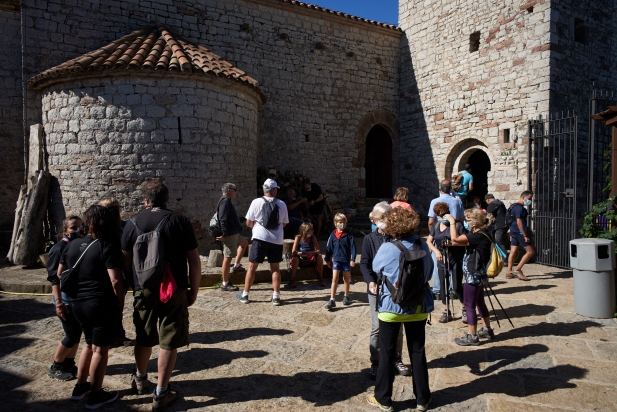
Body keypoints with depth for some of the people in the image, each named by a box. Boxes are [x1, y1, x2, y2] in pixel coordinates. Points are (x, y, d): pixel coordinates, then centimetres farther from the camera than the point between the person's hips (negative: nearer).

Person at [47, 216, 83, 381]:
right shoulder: (59, 248, -13)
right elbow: (54, 278, -15)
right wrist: (58, 302, -19)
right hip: (66, 297, -6)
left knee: (77, 332, 12)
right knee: (72, 334, -2)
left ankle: (69, 364, 27)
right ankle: (55, 368, 17)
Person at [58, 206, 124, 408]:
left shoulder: (71, 245, 7)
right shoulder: (108, 246, -15)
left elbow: (60, 274, 16)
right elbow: (116, 280, -22)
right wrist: (120, 301, -7)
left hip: (78, 303, 7)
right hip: (102, 304, -7)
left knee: (89, 344, 24)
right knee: (100, 349, 6)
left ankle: (80, 387, 33)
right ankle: (96, 395, 16)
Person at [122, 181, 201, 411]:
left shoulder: (133, 223, -1)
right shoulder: (181, 222, -7)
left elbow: (126, 262, 2)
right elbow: (194, 262, -7)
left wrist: (133, 285, 17)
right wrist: (194, 291, 3)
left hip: (144, 290, 3)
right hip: (174, 290, -3)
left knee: (144, 338, 22)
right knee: (169, 342, 8)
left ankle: (140, 379, 43)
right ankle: (161, 394, 16)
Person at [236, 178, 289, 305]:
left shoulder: (256, 202, -4)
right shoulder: (282, 204, 3)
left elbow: (248, 223, 0)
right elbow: (284, 224, 11)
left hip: (260, 238, -2)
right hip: (276, 240, 2)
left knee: (252, 267, 8)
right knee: (275, 268, 11)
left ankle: (245, 295, 15)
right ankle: (276, 297, 11)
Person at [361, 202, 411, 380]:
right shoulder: (369, 239, -1)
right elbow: (364, 263, -5)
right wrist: (370, 281, -22)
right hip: (377, 289, -1)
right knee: (377, 328, 3)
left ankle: (397, 360, 32)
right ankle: (375, 363, 18)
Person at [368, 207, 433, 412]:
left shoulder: (387, 248, -16)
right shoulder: (422, 246, -6)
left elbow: (375, 267, 3)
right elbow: (429, 274, 7)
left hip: (391, 306, -3)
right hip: (418, 306, 3)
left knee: (387, 353, 9)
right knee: (418, 351, 15)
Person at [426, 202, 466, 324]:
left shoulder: (457, 225, -7)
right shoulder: (435, 226, 8)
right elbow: (429, 241, 9)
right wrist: (436, 251, -8)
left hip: (456, 260, -5)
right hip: (442, 260, 5)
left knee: (456, 287, -5)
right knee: (443, 287, 9)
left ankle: (464, 309, 20)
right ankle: (446, 312, 22)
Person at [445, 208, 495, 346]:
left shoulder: (479, 236, -23)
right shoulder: (480, 235, 8)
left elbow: (455, 239, -32)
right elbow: (457, 240, 19)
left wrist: (452, 221, -23)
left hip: (473, 277, -10)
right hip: (478, 275, 10)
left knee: (470, 306, 0)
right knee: (480, 303, 22)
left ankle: (472, 337, 9)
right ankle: (487, 330, 35)